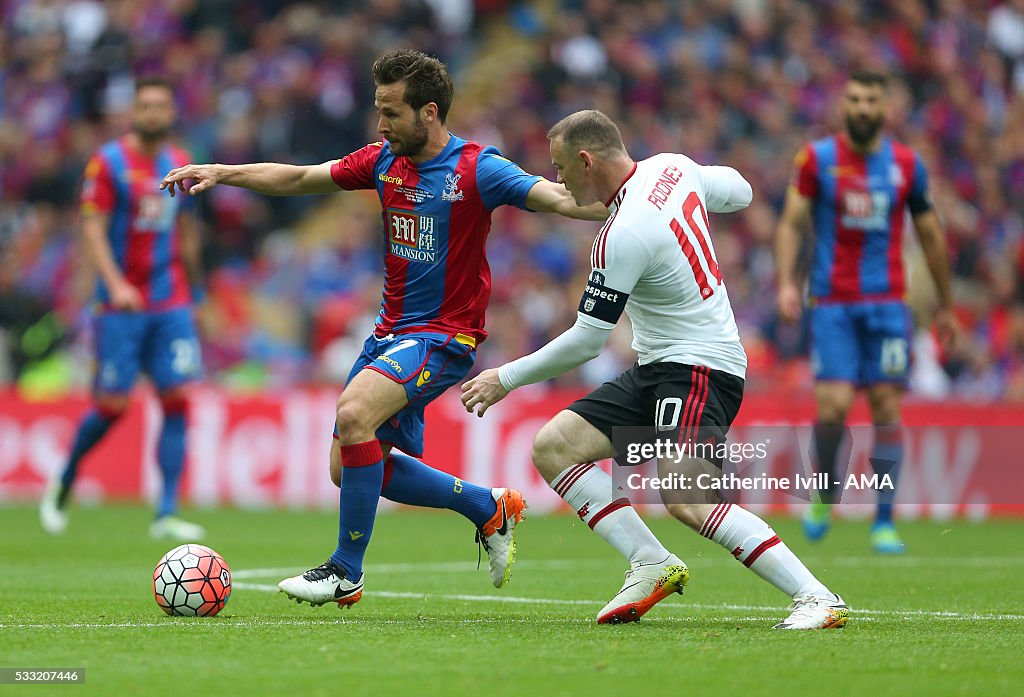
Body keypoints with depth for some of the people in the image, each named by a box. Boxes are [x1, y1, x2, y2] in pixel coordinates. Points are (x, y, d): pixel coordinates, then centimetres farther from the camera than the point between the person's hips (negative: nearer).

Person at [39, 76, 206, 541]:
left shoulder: (180, 164, 11)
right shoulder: (108, 162, -5)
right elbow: (92, 229, -10)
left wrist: (191, 289, 22)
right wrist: (115, 284, -23)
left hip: (172, 305, 4)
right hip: (121, 304, -4)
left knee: (177, 399, -7)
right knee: (112, 405, -6)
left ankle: (167, 514, -5)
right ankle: (63, 485, 20)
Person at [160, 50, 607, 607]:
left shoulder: (476, 169, -14)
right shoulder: (384, 160, 5)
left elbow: (558, 199, -24)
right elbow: (297, 179, 14)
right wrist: (220, 173, 8)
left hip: (443, 336, -8)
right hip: (390, 330, 8)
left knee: (354, 413, -30)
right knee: (348, 468, 8)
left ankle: (346, 571, -17)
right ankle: (489, 508, 24)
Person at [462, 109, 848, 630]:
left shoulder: (624, 235, -22)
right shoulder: (672, 167, 2)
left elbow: (586, 342, -16)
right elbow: (738, 193, 22)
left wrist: (506, 379, -4)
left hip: (697, 367, -11)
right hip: (655, 370, 11)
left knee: (686, 499, -27)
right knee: (553, 447, 1)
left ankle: (816, 598, -24)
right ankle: (651, 564, -3)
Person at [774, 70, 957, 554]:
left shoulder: (906, 164, 5)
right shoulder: (816, 159, 1)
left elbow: (931, 235, 14)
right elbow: (790, 223, 2)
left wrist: (945, 304, 19)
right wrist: (786, 283, -13)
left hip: (887, 302, 1)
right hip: (832, 302, -1)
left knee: (887, 405, -5)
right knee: (833, 406, -12)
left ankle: (884, 523, 2)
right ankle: (825, 491, 17)